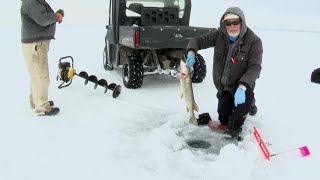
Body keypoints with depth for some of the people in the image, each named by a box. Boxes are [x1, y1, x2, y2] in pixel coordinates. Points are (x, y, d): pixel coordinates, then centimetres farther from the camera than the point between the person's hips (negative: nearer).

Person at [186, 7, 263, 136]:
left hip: (242, 84, -4)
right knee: (223, 119, 14)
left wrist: (242, 87, -43)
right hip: (222, 86, 4)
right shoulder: (219, 35, -10)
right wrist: (191, 52, -30)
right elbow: (198, 40, -6)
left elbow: (254, 67, -28)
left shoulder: (254, 41, -21)